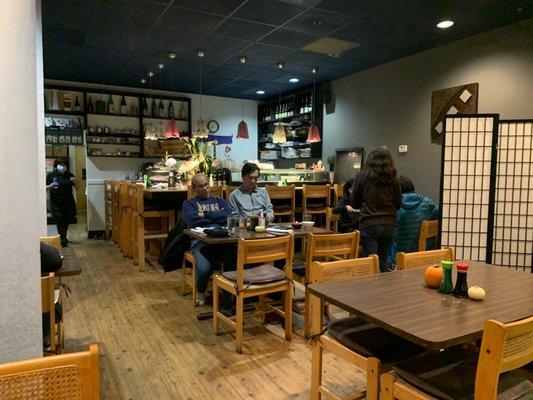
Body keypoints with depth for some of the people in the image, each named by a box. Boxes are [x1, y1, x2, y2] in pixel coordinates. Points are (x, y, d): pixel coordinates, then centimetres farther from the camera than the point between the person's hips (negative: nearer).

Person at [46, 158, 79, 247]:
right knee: (59, 221, -6)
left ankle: (63, 237, 29)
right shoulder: (51, 175, -1)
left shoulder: (69, 175, 4)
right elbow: (46, 188, 1)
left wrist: (74, 181, -14)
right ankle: (62, 239, 2)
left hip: (68, 202, 3)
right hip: (56, 203, -3)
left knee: (66, 221, 11)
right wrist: (50, 186, -20)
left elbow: (77, 187, 6)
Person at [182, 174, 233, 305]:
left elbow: (230, 215, 6)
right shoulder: (189, 203, 21)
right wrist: (218, 217, 6)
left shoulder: (219, 201, 27)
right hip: (200, 240, -1)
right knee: (204, 268, -31)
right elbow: (192, 221, -1)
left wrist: (206, 214, 3)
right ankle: (200, 292, 4)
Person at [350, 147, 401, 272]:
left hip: (369, 224, -3)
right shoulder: (393, 179, 0)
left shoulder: (362, 176, -5)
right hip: (389, 224, 3)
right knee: (384, 260, 16)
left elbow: (354, 204, 2)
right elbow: (398, 204, 10)